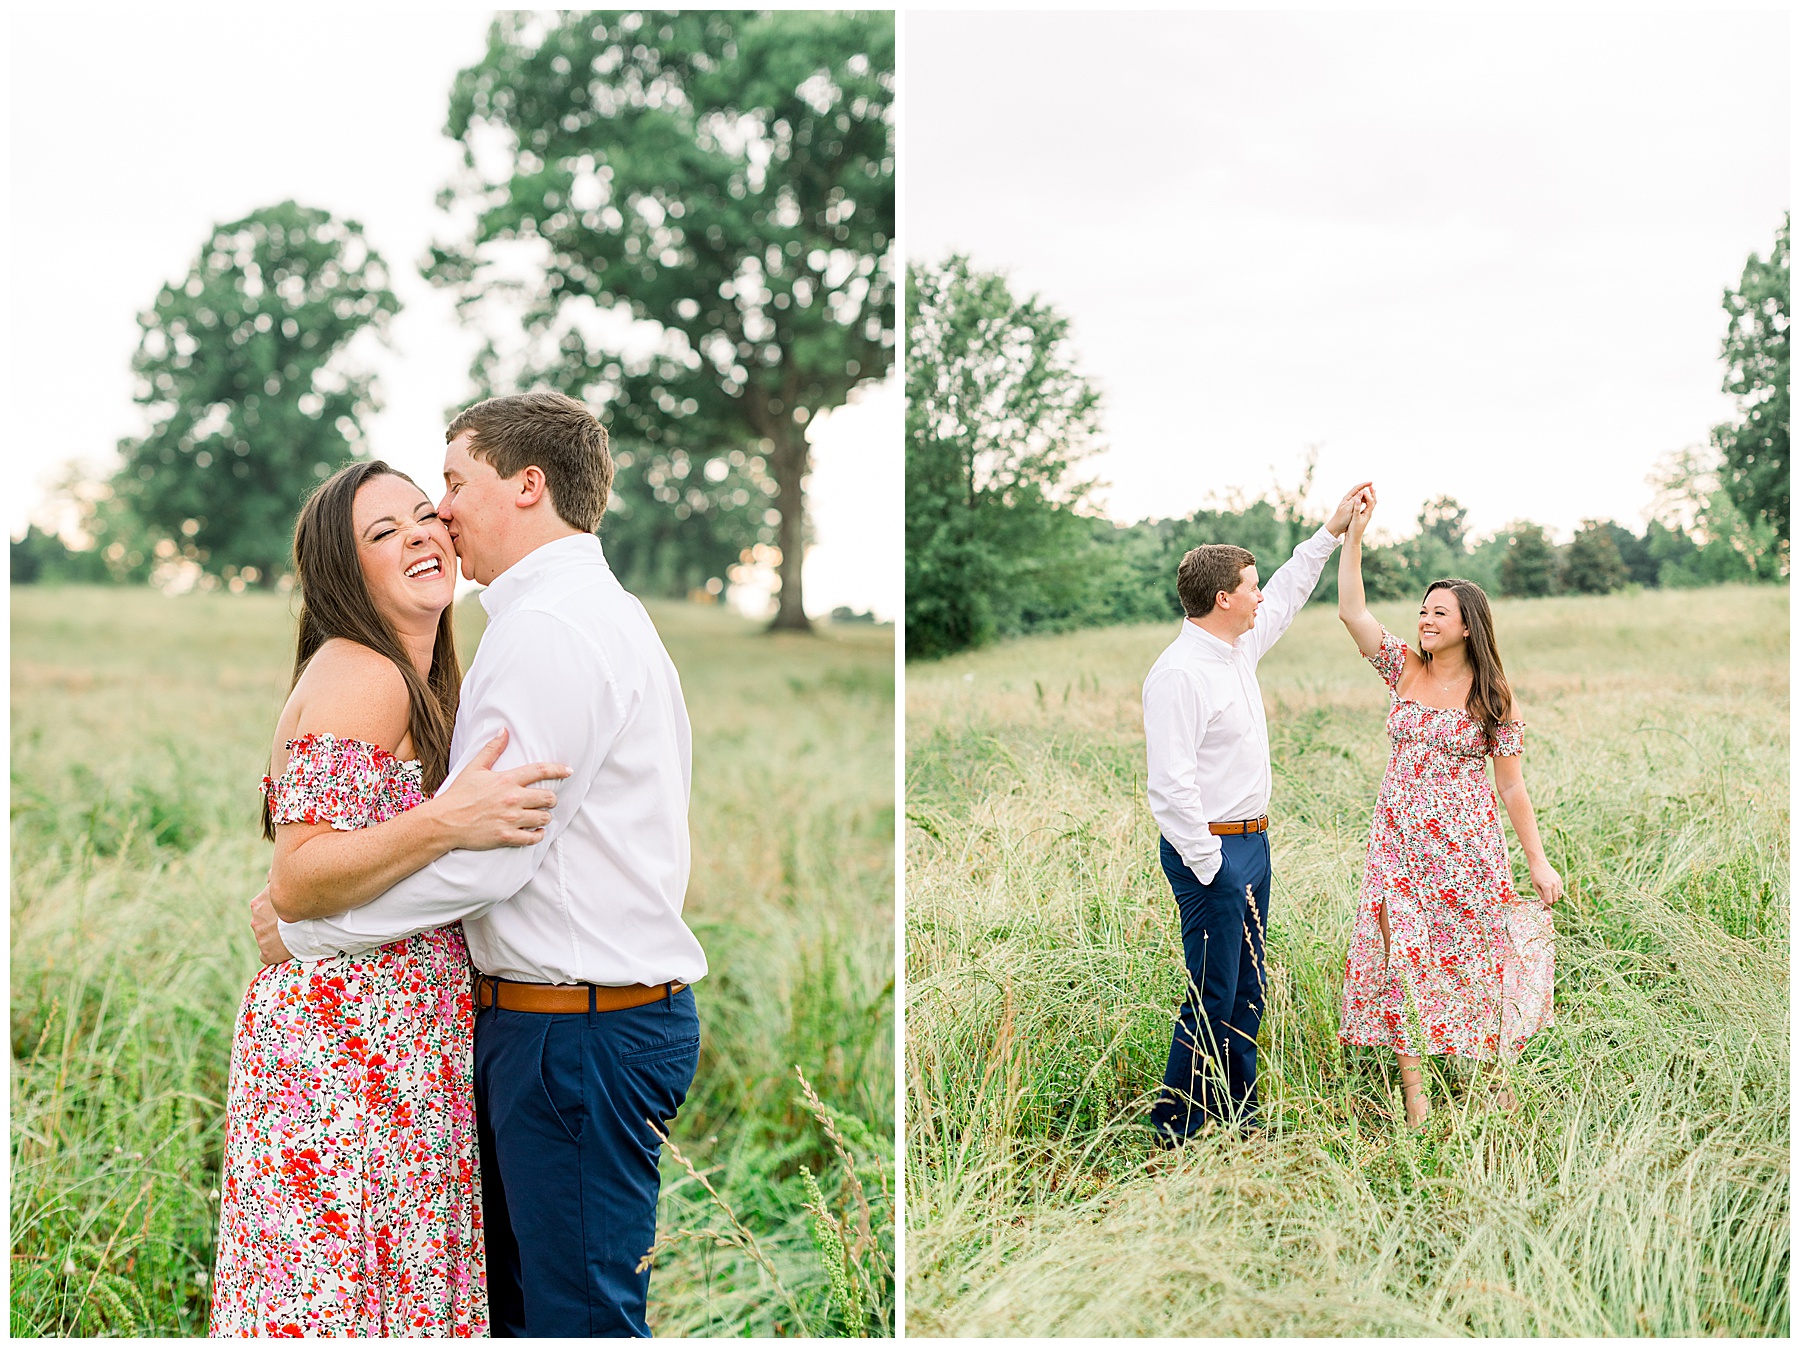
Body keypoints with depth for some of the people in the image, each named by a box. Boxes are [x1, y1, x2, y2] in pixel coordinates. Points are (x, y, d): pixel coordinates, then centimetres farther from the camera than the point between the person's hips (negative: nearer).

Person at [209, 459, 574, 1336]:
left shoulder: (418, 682, 16)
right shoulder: (356, 674, -14)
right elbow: (296, 880, -21)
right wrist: (446, 824, -32)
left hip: (404, 1048, 9)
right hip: (344, 1041, -9)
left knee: (392, 1280, 13)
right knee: (334, 1295, -2)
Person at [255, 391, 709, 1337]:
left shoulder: (549, 626, -16)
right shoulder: (609, 613, 18)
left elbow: (482, 853, -21)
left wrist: (301, 925, -8)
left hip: (576, 1034, -10)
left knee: (575, 1314, -1)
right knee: (511, 1293, 18)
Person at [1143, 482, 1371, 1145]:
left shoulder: (1239, 648, 10)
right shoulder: (1178, 673, -19)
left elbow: (1285, 597, 30)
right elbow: (1171, 783, -23)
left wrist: (1330, 532, 30)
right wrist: (1209, 866, -20)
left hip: (1251, 842, 10)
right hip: (1211, 850, -10)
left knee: (1245, 990, 14)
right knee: (1213, 996, -5)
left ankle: (1236, 1115, 25)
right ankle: (1177, 1128, 6)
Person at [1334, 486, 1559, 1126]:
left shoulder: (1492, 697, -2)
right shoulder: (1404, 668, 4)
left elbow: (1511, 786, 1)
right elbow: (1351, 611, -7)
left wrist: (1539, 861, -1)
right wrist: (1354, 533, -13)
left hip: (1467, 840, -2)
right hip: (1400, 835, 2)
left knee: (1473, 953, 6)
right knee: (1402, 955, -3)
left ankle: (1490, 1073, 24)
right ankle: (1413, 1090, 3)